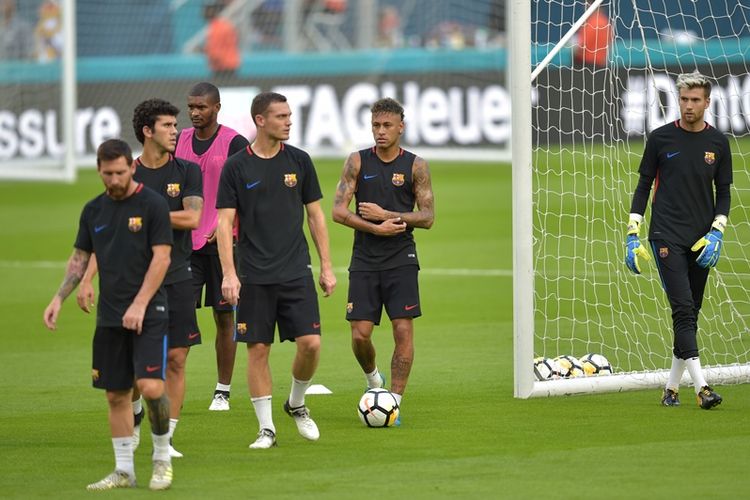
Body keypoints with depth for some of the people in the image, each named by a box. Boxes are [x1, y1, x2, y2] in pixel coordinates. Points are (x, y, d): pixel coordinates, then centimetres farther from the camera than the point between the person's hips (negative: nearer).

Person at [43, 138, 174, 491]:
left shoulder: (152, 204, -7)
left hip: (148, 314, -5)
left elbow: (161, 257, -11)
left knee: (150, 386, -16)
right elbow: (80, 258, 17)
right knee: (116, 394, 6)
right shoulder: (94, 210, 10)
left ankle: (162, 459, 3)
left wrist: (140, 305, -17)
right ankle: (123, 471, 14)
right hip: (109, 317, 5)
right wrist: (59, 298, 4)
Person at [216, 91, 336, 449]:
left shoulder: (299, 161, 5)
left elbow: (315, 215, 10)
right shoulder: (236, 167, -3)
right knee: (258, 349, -1)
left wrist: (326, 267, 7)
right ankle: (266, 427, 9)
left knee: (310, 343, -8)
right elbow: (225, 222, -3)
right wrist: (228, 273, -12)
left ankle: (296, 404, 19)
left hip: (296, 272, 2)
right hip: (255, 277, -2)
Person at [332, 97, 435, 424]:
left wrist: (386, 214, -12)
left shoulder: (415, 166, 2)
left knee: (403, 330, -9)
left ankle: (394, 401, -3)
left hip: (401, 260, -1)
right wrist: (376, 228, -13)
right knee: (360, 334, -3)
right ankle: (373, 379, 27)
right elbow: (338, 211, -3)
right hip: (364, 261, 1)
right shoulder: (358, 162, 3)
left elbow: (427, 217, -2)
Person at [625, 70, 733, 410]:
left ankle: (672, 387, 17)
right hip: (666, 238, -3)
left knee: (690, 314, 7)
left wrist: (717, 232, -2)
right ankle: (701, 387, -23)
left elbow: (723, 192, 12)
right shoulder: (661, 139, 0)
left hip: (701, 241, 3)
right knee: (683, 309, -15)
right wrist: (633, 235, 1)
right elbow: (644, 186, 6)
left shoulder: (717, 143, 6)